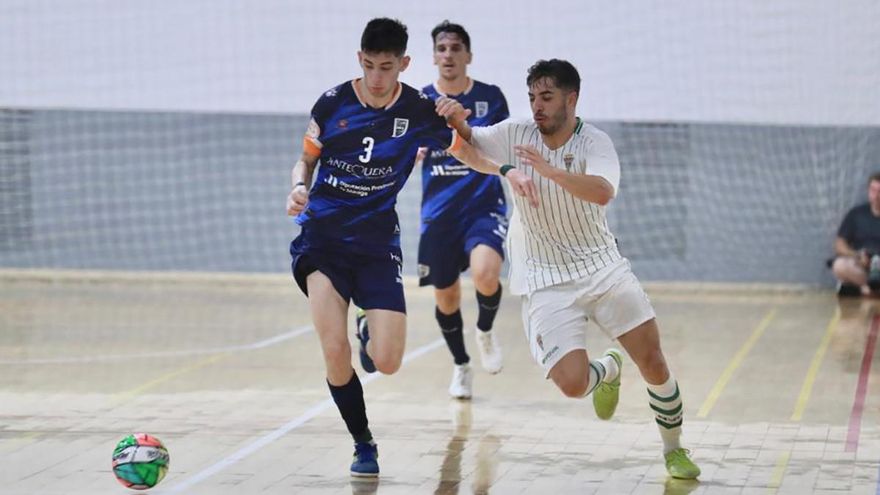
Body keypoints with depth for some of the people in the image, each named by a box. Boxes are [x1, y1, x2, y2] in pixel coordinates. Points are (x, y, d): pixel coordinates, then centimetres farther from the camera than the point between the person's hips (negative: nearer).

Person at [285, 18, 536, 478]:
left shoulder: (418, 111, -4)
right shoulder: (333, 103, -4)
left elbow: (465, 152, 10)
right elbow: (306, 161, 10)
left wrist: (508, 171, -9)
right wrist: (299, 187, -13)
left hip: (377, 242, 1)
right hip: (321, 236, -1)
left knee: (387, 362, -10)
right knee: (335, 352, -17)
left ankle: (368, 337, 29)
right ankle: (363, 444, 6)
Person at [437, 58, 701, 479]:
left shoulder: (595, 143, -11)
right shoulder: (517, 135, -4)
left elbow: (603, 192, -29)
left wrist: (549, 170, -41)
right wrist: (456, 122, -29)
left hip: (603, 268, 0)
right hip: (546, 283, 0)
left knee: (653, 364, -3)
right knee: (572, 383, -17)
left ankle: (674, 449, 22)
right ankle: (608, 369, 20)